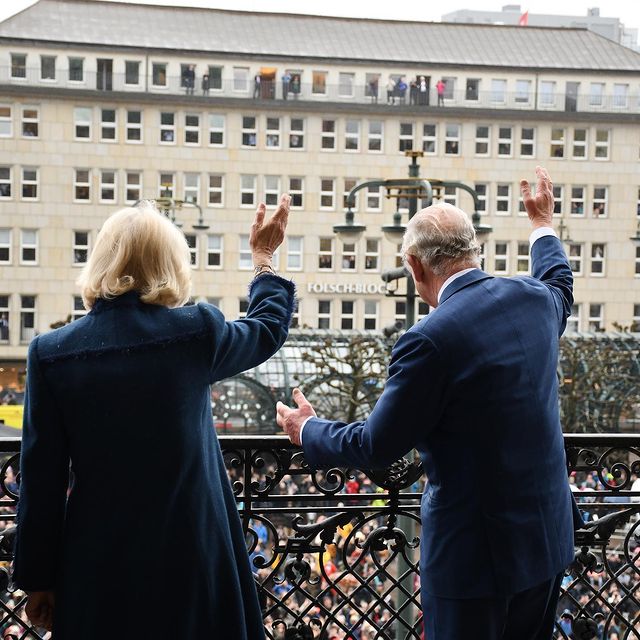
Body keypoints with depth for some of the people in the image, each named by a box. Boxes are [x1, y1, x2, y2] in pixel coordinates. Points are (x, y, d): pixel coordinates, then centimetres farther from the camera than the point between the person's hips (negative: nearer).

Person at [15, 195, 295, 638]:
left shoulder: (51, 352, -6)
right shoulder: (197, 332, -9)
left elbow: (41, 479, -3)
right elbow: (270, 327, 14)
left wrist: (38, 578, 6)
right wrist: (264, 258, 31)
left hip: (98, 562, 1)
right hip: (193, 553, -1)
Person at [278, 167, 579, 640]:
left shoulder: (430, 341, -22)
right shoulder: (534, 299, -2)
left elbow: (376, 446, -11)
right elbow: (559, 285, 26)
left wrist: (308, 431, 7)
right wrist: (544, 225, 44)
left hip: (476, 550, -7)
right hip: (550, 534, 7)